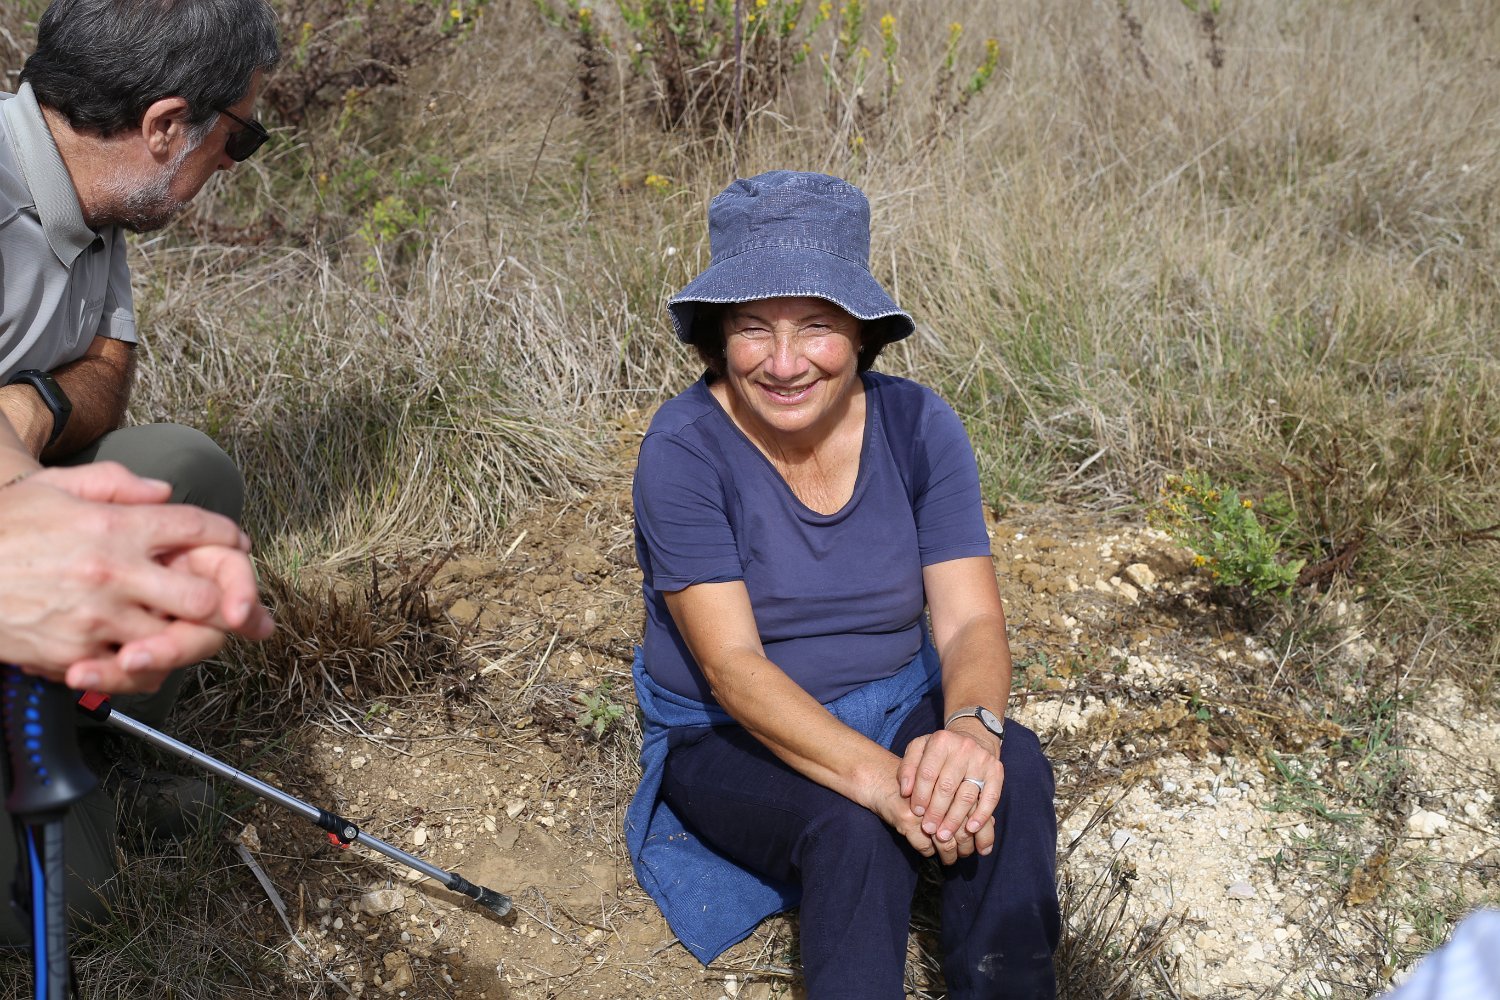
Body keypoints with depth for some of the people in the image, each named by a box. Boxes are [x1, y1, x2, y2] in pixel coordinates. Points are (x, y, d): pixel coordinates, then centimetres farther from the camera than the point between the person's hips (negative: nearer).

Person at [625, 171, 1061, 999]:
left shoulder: (917, 425, -10)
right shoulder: (685, 448, -19)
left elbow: (970, 620, -13)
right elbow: (731, 665, -25)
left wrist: (971, 724, -37)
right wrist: (876, 776, -40)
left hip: (897, 712, 3)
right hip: (731, 742, -3)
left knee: (1012, 769, -27)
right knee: (854, 830, -33)